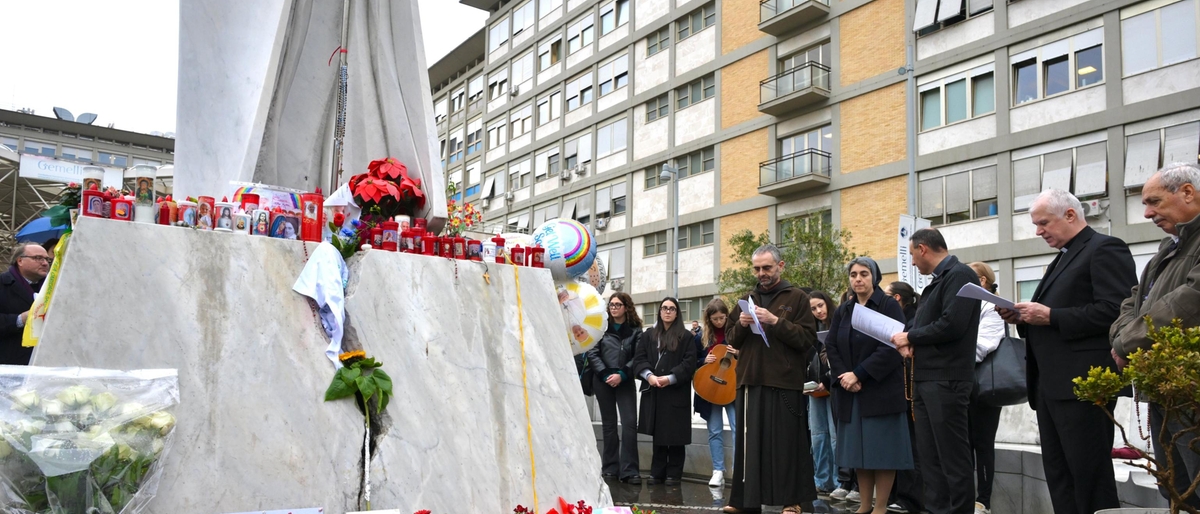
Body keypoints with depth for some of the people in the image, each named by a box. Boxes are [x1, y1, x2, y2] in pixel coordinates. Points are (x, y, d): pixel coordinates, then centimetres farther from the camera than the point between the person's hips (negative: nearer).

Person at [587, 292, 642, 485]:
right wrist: (605, 374, -11)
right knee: (609, 424, 7)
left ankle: (628, 470, -6)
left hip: (625, 381, 0)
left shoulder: (635, 330, 5)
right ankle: (610, 468, 14)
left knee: (630, 423, -9)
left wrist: (621, 374, -15)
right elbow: (592, 353, -1)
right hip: (603, 381, 1)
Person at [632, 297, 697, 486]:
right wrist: (649, 375, -13)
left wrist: (670, 378, -17)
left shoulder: (686, 336, 2)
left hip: (677, 391, -3)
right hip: (653, 391, 3)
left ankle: (674, 473, 7)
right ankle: (657, 472, 13)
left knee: (674, 432, -1)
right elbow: (639, 359, 5)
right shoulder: (649, 335, 13)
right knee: (657, 432, 7)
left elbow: (689, 363, -6)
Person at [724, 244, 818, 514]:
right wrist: (741, 325, -5)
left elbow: (808, 339, -7)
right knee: (749, 442, 6)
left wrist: (775, 321, -17)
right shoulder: (747, 299, 16)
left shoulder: (797, 298, 3)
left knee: (786, 442, -1)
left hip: (784, 383, -4)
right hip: (750, 381, 4)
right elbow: (732, 341, 16)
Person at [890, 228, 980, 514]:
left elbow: (952, 325, -23)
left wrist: (910, 336, -10)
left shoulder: (959, 275, -12)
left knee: (953, 457, -2)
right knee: (930, 456, 13)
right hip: (925, 378, 10)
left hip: (945, 380, -10)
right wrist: (909, 342, -1)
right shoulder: (938, 280, 18)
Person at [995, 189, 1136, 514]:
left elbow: (1116, 310, -19)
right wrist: (1024, 319, 6)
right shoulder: (1063, 258, 23)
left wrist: (1050, 316, -18)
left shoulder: (1105, 249, -6)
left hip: (1082, 383, -10)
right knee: (1058, 474, 11)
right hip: (1051, 384, 10)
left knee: (1090, 475, -4)